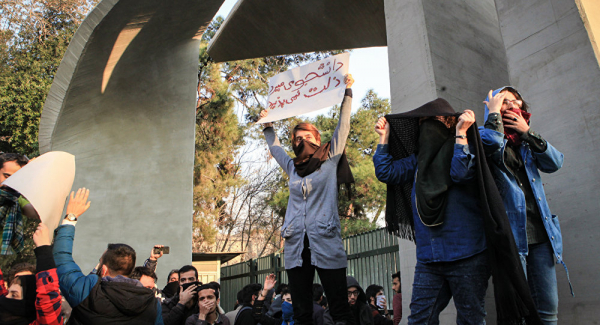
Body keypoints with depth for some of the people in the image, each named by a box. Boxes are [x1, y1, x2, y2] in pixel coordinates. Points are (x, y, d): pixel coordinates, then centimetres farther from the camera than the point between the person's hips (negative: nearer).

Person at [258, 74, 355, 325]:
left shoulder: (329, 161, 9)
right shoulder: (293, 168, 19)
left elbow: (343, 125, 8)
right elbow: (275, 147, 37)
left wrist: (347, 92, 11)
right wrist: (268, 125, 43)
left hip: (326, 243, -4)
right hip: (296, 246, 4)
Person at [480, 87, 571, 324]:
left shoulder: (525, 142, 21)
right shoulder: (483, 136, 3)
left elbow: (555, 162, 6)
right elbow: (492, 142, -22)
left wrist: (528, 132, -1)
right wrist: (493, 111, -6)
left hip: (540, 233, 6)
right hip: (510, 233, -6)